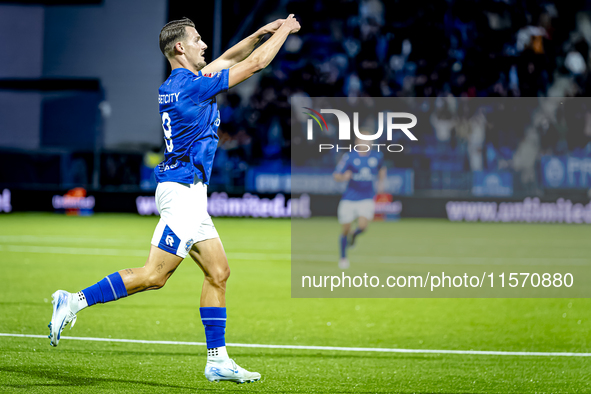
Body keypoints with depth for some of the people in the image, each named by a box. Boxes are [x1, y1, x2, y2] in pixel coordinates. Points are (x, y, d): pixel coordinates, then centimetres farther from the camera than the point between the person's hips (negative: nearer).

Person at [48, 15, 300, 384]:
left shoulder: (172, 86, 12)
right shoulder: (192, 86, -14)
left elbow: (228, 59, 27)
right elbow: (255, 63, -8)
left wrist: (262, 31, 21)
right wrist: (283, 31, 5)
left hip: (190, 194, 10)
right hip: (182, 191, -10)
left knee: (218, 272, 7)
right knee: (154, 275, -10)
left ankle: (218, 359, 8)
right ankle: (75, 301, -6)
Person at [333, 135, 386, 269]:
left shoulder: (377, 156, 1)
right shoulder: (349, 157, -9)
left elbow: (382, 169, 24)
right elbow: (336, 176, -7)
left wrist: (381, 183, 11)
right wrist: (343, 177, -29)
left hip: (367, 199, 1)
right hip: (349, 198, -1)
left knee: (362, 226, -18)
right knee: (345, 230, 3)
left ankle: (354, 235, 20)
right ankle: (343, 257, 26)